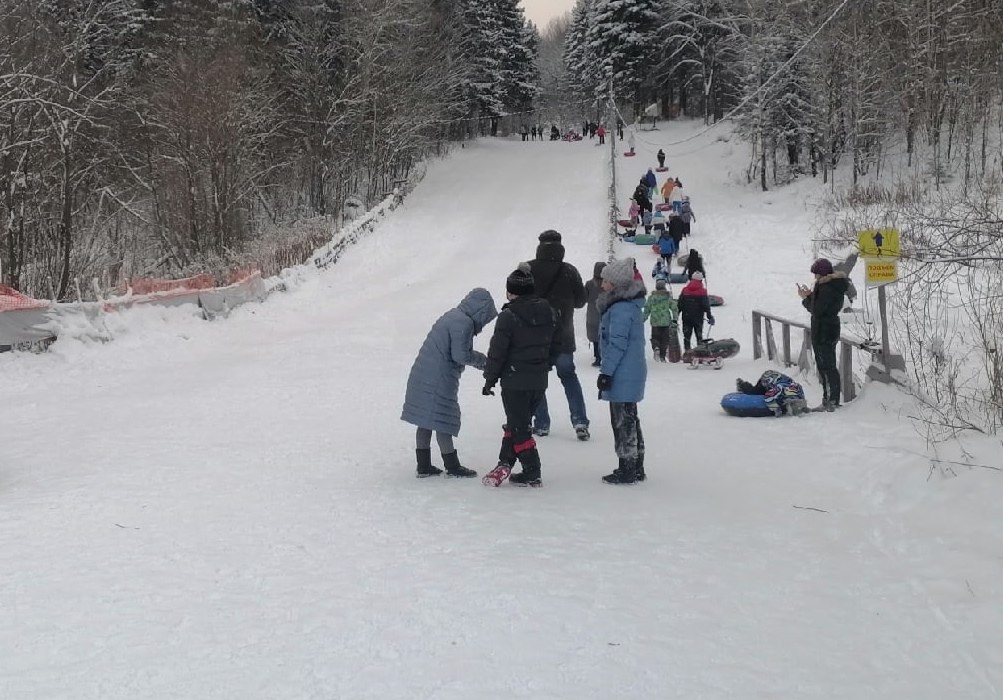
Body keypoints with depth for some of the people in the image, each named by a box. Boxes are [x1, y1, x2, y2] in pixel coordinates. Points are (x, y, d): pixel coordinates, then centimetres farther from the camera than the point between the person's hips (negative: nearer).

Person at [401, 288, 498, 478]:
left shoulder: (452, 315, 15)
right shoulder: (464, 323, -16)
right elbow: (461, 355, -18)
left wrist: (478, 359, 12)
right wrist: (482, 359, -1)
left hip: (422, 375, 10)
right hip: (439, 381, -10)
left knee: (425, 422, 13)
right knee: (442, 421, 0)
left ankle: (424, 466, 21)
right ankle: (452, 466, 11)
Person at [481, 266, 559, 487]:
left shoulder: (509, 316, -15)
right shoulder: (548, 313, 5)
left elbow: (497, 351, -12)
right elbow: (553, 346, 13)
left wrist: (489, 380, -3)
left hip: (515, 382, -6)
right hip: (539, 382, 6)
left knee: (519, 427, 2)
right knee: (517, 422, 18)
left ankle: (532, 474, 3)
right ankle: (506, 463, 14)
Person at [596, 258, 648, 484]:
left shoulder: (620, 309, -19)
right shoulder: (631, 305, 13)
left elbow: (617, 344, -21)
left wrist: (606, 372, -17)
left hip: (622, 377, -10)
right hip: (634, 372, 10)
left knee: (623, 421, -3)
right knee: (630, 419, 16)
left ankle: (627, 469, 2)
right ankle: (636, 468, 23)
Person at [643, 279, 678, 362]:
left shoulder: (651, 296, 0)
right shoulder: (668, 296, 0)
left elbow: (646, 309, 2)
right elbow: (674, 308, -4)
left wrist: (643, 319, 11)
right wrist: (674, 320, -1)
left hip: (655, 322, 0)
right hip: (666, 322, 0)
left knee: (655, 337, 12)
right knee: (664, 339, 10)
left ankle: (656, 348, -18)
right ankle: (662, 356, 6)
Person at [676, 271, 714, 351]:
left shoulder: (685, 290, 1)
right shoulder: (702, 291, -6)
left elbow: (679, 305, 4)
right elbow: (706, 306, -6)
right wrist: (710, 317, 0)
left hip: (686, 318, 2)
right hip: (698, 318, -1)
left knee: (686, 336, 7)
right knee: (699, 337, 7)